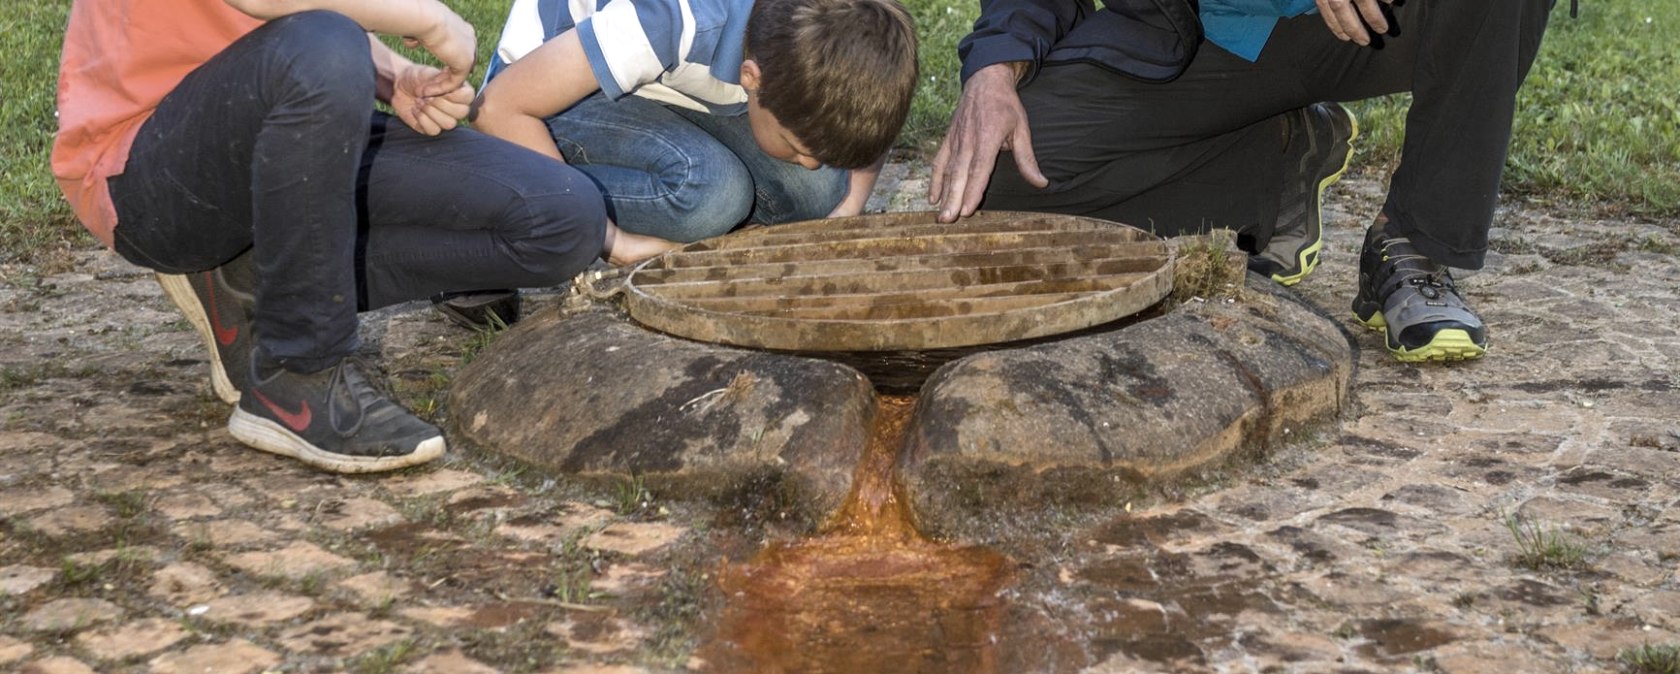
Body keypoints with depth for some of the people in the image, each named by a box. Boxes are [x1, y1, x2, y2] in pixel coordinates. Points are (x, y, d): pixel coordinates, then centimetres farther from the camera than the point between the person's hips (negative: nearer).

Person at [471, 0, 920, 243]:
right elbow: (498, 108, -33)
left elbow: (870, 133, -1)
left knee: (819, 189, -20)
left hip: (674, 87, 5)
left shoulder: (832, 40, -24)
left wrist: (845, 214, -21)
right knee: (711, 191, -33)